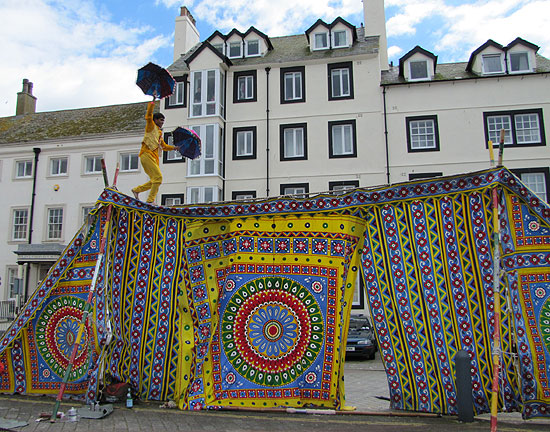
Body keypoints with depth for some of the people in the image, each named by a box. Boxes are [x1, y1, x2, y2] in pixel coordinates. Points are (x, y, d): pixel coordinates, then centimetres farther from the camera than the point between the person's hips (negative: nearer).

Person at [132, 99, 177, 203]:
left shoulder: (159, 133, 27)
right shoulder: (151, 126, 5)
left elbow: (164, 146, 33)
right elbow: (148, 115, -11)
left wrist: (174, 148, 23)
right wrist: (153, 101, -12)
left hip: (154, 157, 9)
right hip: (147, 154, -9)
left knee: (154, 180, 7)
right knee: (158, 177, -17)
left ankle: (136, 190, 20)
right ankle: (150, 200, -14)